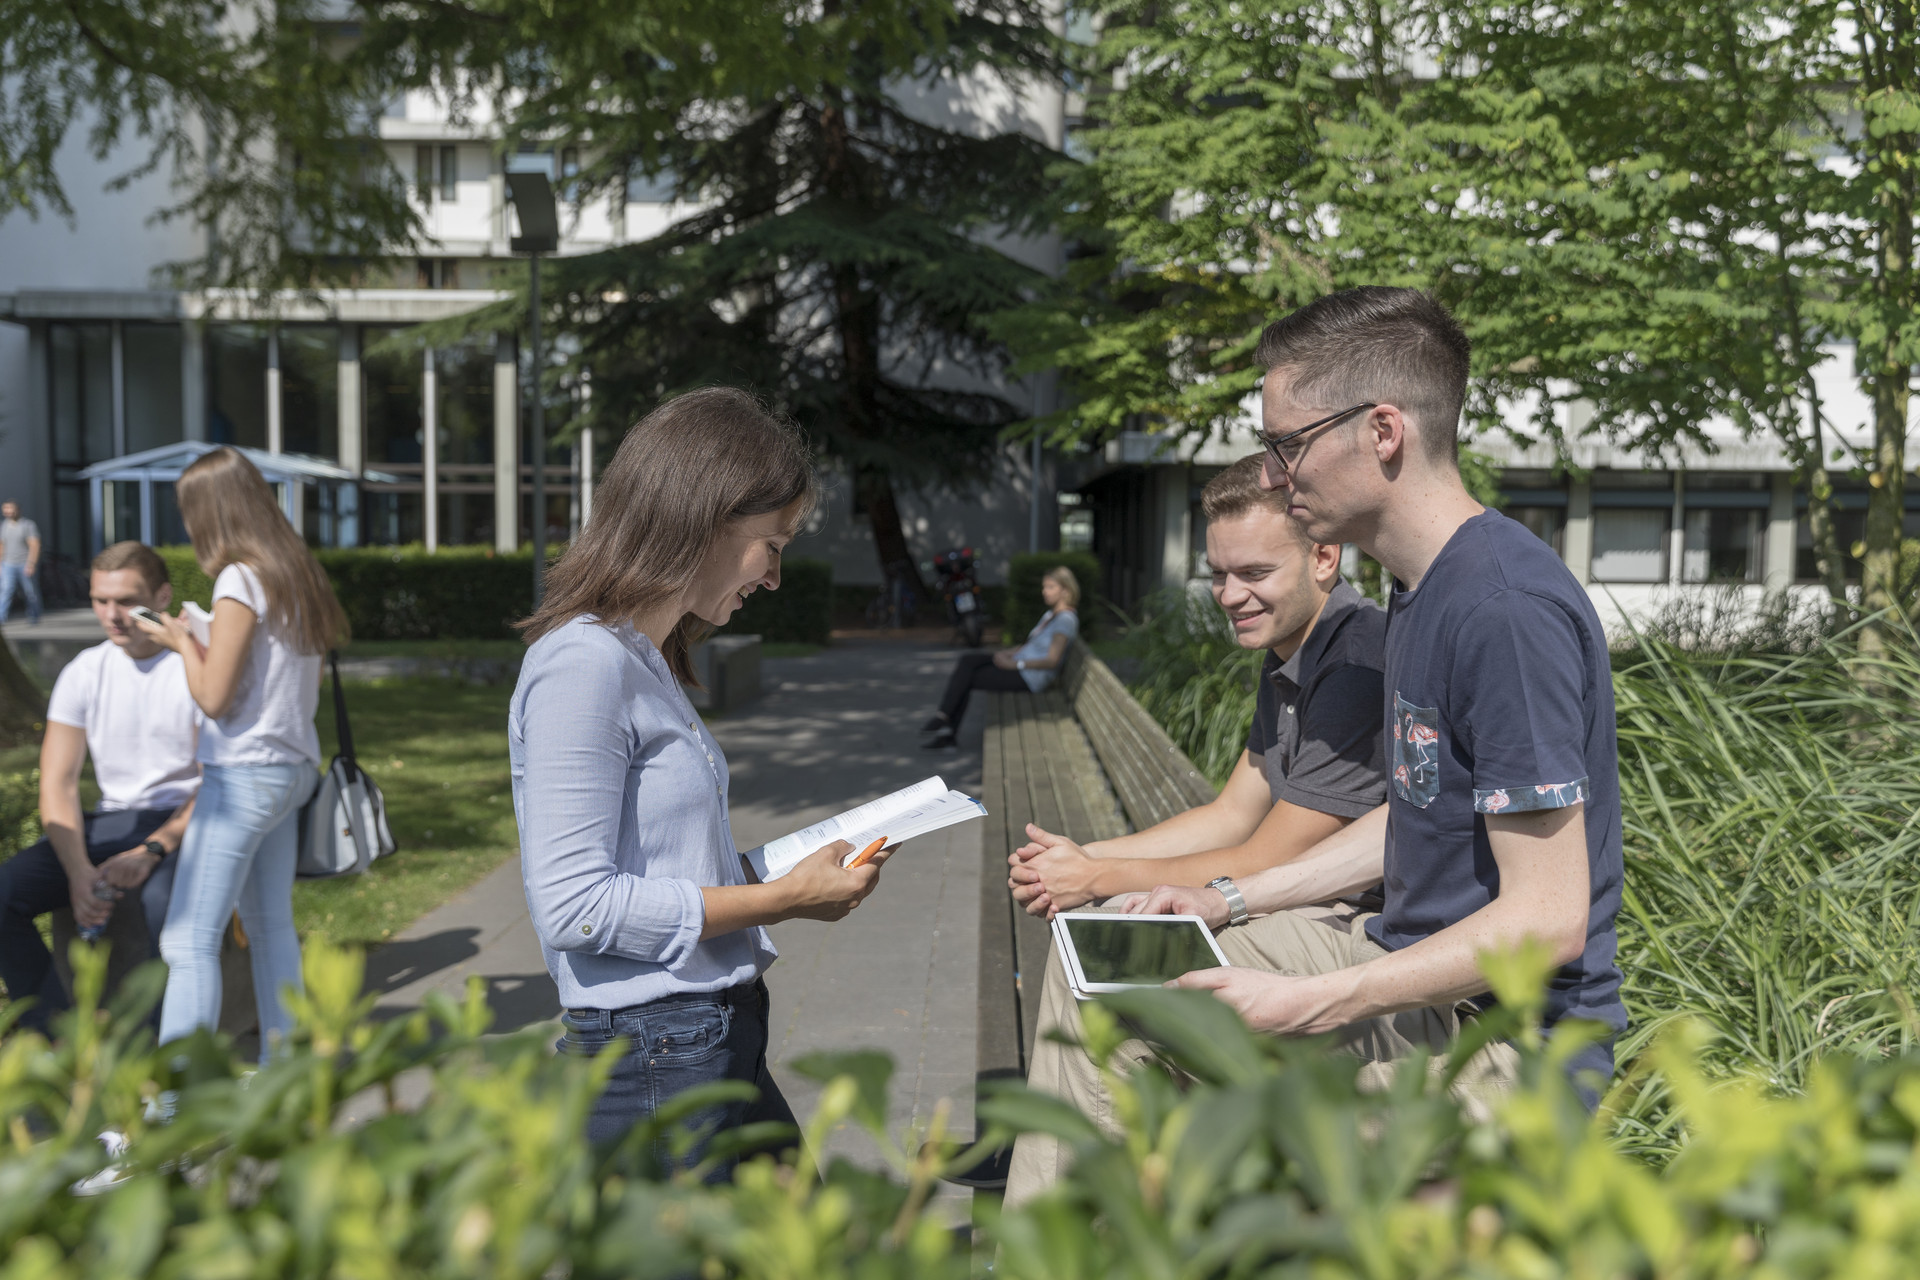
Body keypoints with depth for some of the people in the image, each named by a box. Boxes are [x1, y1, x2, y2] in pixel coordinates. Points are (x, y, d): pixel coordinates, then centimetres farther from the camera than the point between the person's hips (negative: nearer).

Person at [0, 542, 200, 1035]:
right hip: (110, 823, 5)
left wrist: (152, 851, -24)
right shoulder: (84, 673, 7)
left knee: (166, 898, -37)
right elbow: (57, 786, 2)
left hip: (186, 824, -5)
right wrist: (79, 872, -15)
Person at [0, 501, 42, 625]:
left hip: (26, 565, -3)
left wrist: (31, 564, -23)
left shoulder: (28, 525, -8)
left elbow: (34, 546, -14)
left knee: (30, 592, 7)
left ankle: (33, 615, 26)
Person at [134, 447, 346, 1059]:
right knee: (270, 922, 18)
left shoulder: (241, 580, -14)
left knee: (189, 941, -7)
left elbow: (213, 696, -14)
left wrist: (182, 642, 3)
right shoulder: (298, 573, 10)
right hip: (294, 767, 9)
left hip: (245, 773, -9)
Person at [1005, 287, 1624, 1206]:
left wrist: (1304, 1006, -26)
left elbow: (1548, 920, -26)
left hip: (1509, 1037, -10)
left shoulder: (1508, 608, -24)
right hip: (1415, 972, 10)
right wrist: (1234, 898, 9)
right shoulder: (1418, 591, 8)